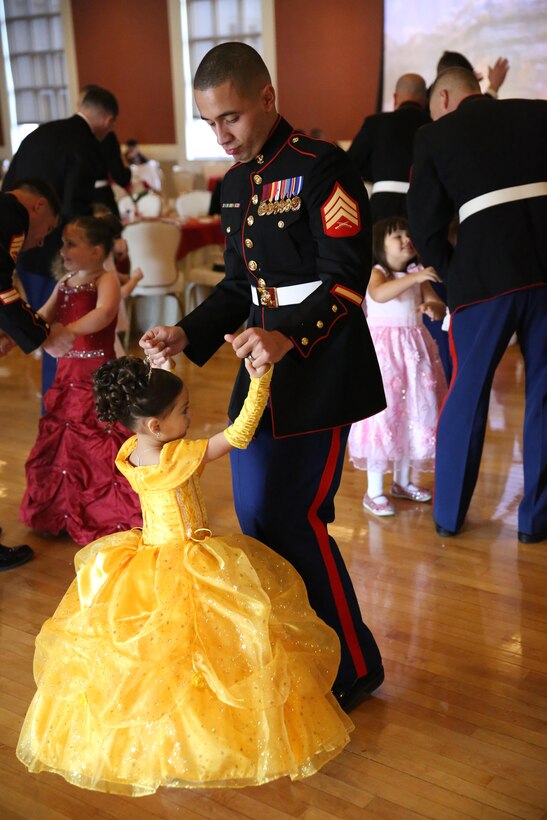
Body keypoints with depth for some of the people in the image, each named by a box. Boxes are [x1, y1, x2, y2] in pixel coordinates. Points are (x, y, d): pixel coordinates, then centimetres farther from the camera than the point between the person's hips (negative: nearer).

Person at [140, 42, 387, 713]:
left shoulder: (321, 168, -11)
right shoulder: (236, 183, 14)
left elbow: (346, 280, -18)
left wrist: (289, 338, -32)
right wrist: (187, 335, 4)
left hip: (319, 373, -8)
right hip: (261, 368, 8)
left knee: (297, 520, -6)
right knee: (257, 519, 12)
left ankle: (354, 667, 16)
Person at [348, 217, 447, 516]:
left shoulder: (418, 275, 11)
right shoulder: (376, 273, -5)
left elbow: (440, 307, 5)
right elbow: (379, 295, -28)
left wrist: (432, 307, -19)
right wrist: (414, 278, -34)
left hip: (414, 350, 6)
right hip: (382, 350, -6)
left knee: (412, 414, 11)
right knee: (382, 415, -7)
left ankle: (402, 481, 27)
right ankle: (374, 491, 1)